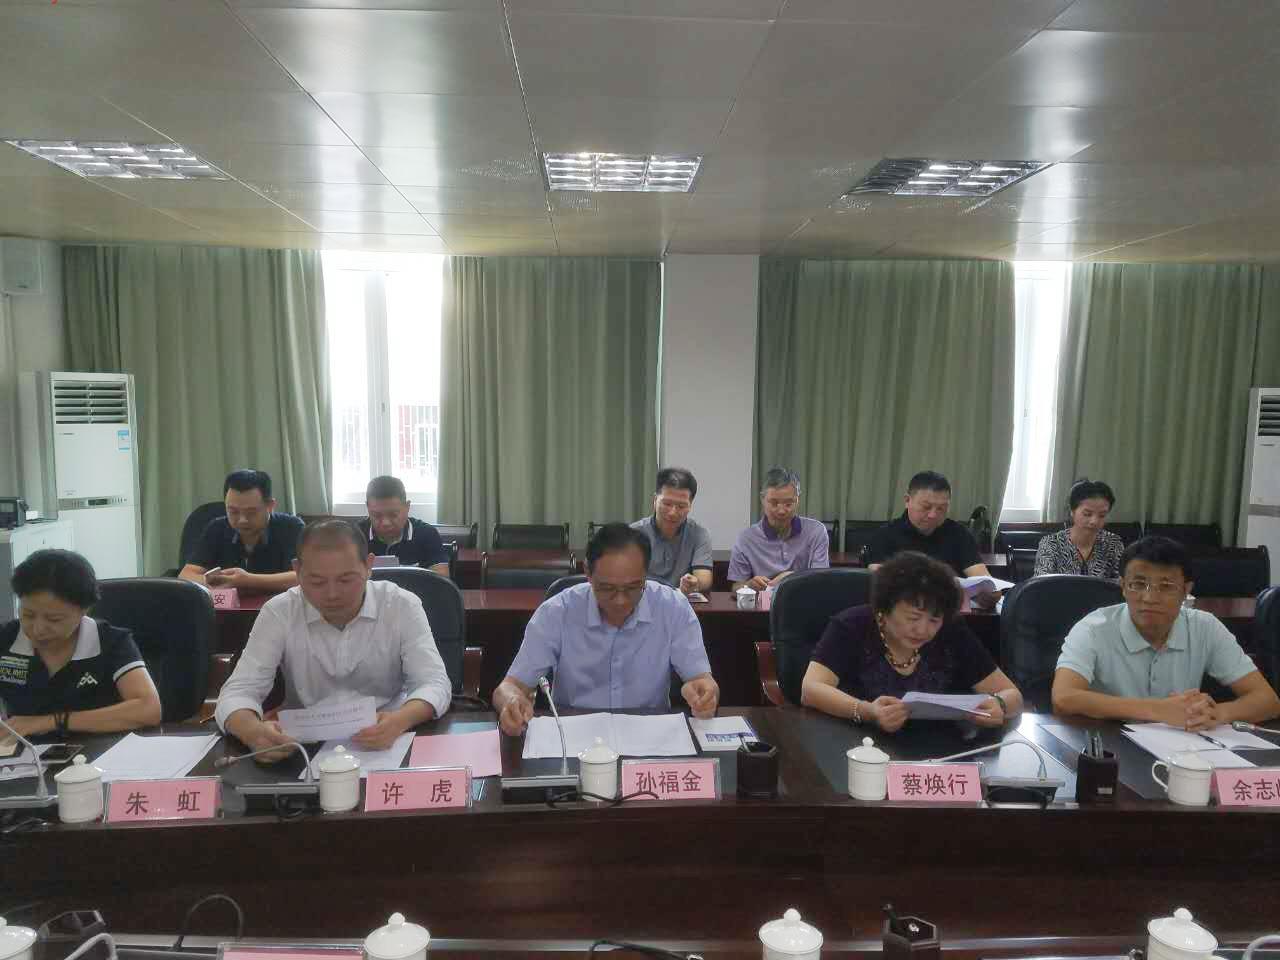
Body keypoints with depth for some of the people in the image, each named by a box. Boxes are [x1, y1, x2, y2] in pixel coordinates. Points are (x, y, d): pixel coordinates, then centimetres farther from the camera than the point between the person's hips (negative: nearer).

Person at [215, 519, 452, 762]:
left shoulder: (403, 606, -9)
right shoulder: (278, 613, -6)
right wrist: (254, 732, -33)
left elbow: (435, 685, -14)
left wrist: (399, 721, -36)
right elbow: (238, 692, -9)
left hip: (387, 744, 0)